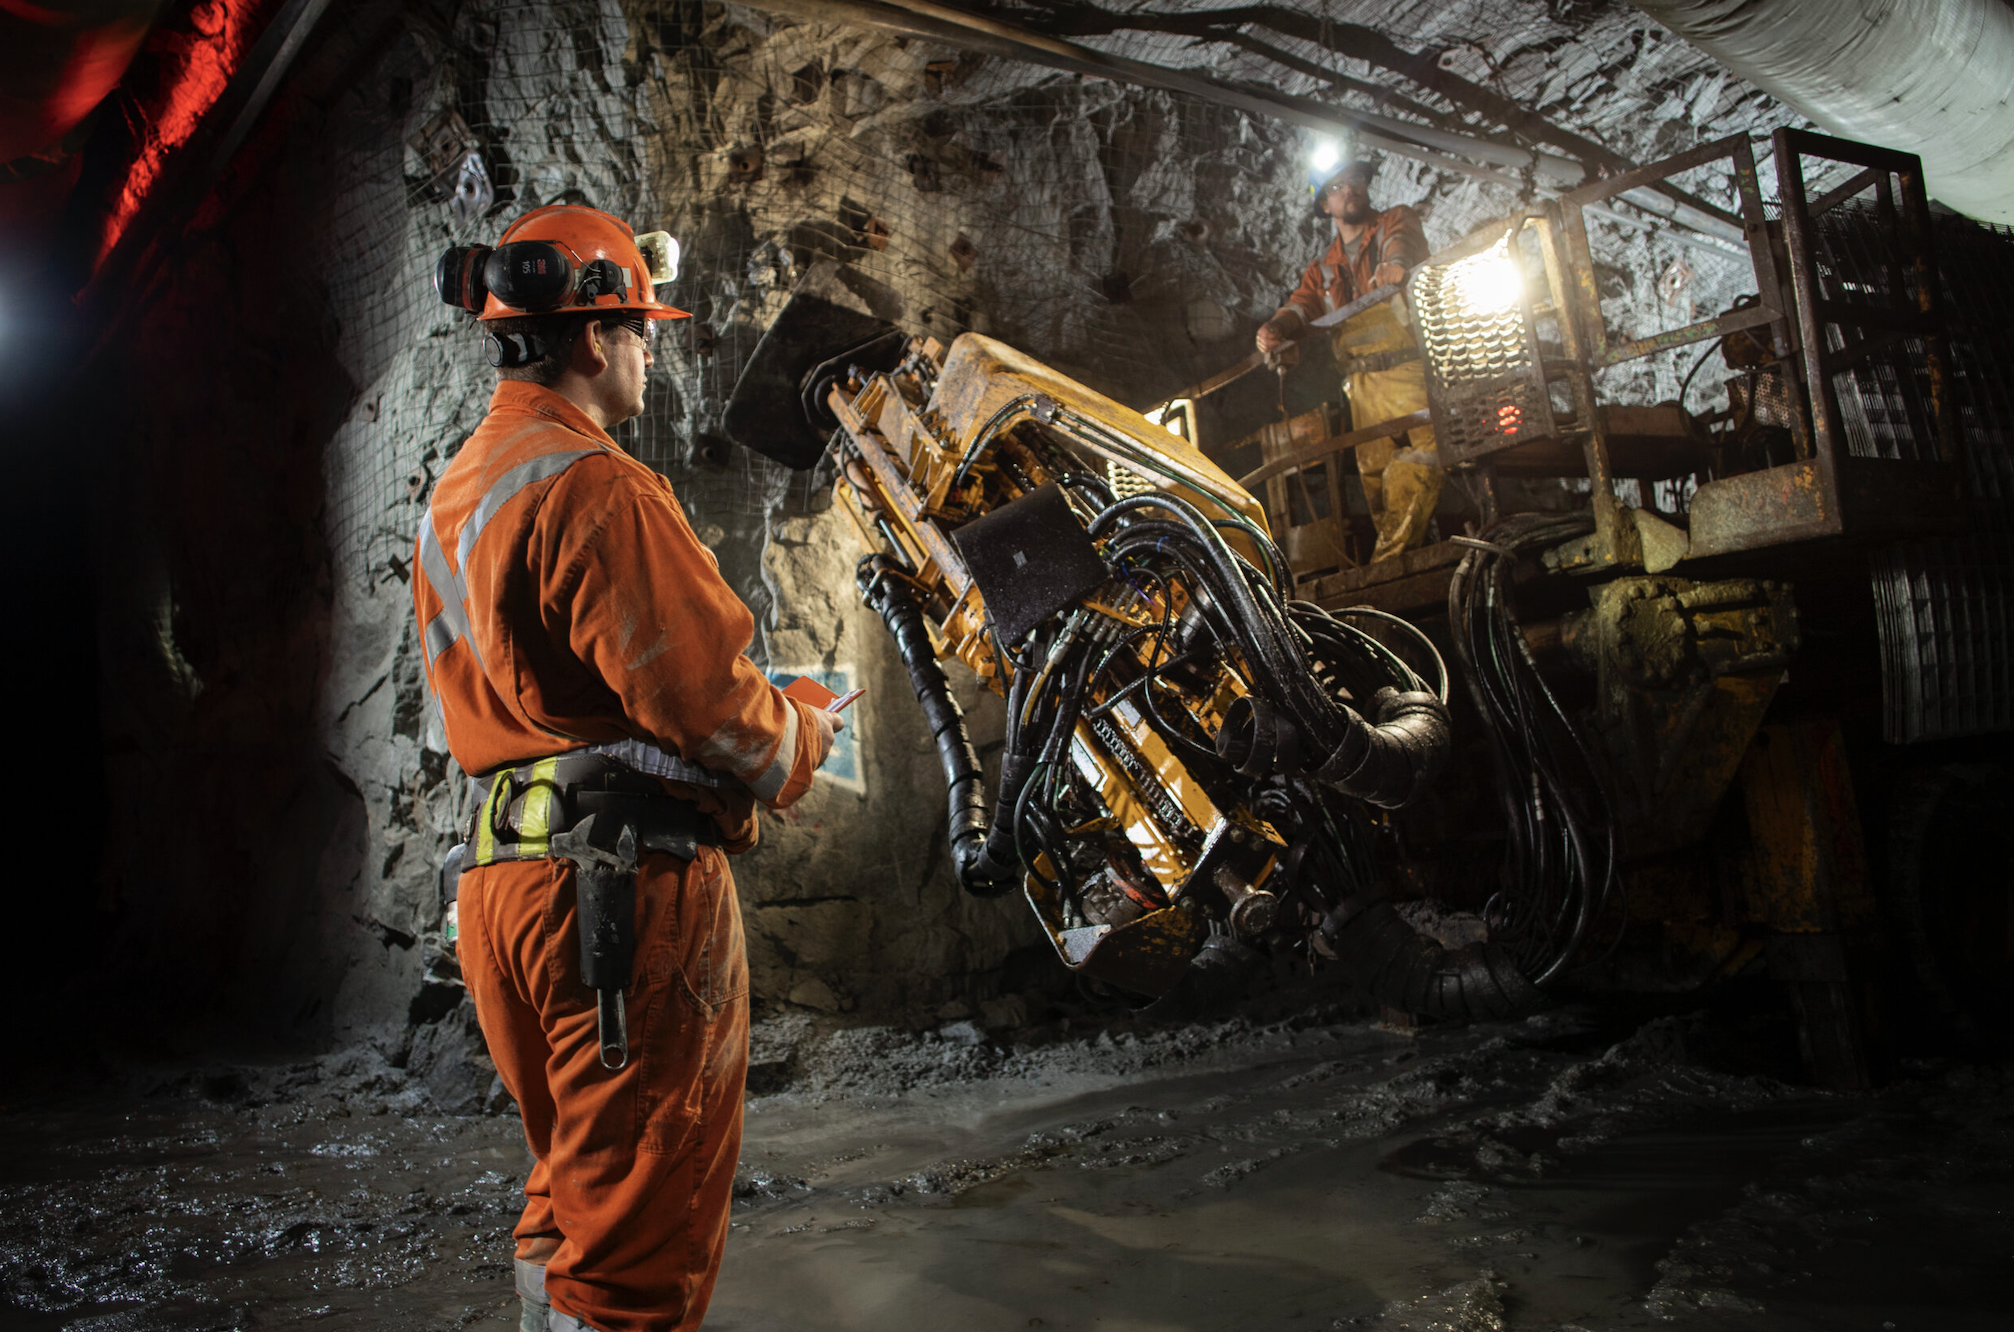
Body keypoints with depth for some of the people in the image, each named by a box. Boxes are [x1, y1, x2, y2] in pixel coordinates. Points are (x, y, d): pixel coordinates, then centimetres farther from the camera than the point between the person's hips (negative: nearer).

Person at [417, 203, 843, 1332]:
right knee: (643, 1222, 1)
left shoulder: (457, 490, 17)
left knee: (576, 1186, 24)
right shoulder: (598, 488, -15)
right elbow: (705, 698, -19)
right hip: (627, 881, -10)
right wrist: (802, 740, 2)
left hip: (507, 875, 10)